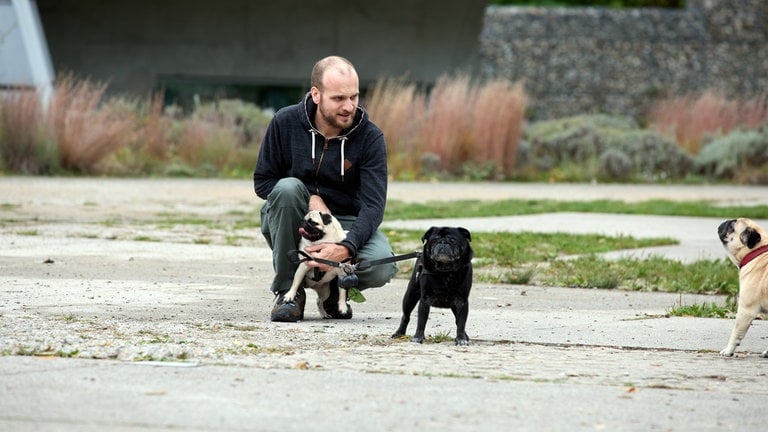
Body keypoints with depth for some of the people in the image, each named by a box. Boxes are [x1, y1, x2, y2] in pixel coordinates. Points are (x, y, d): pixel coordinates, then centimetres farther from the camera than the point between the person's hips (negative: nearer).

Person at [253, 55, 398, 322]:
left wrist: (346, 248, -36)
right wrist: (310, 200, -20)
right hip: (292, 225, 0)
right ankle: (288, 291, -18)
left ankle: (334, 288, 8)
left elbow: (373, 204, -19)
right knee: (288, 188, -33)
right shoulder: (286, 123, -10)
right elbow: (262, 182, -4)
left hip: (346, 224, 0)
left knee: (382, 267, -30)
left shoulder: (370, 137, -12)